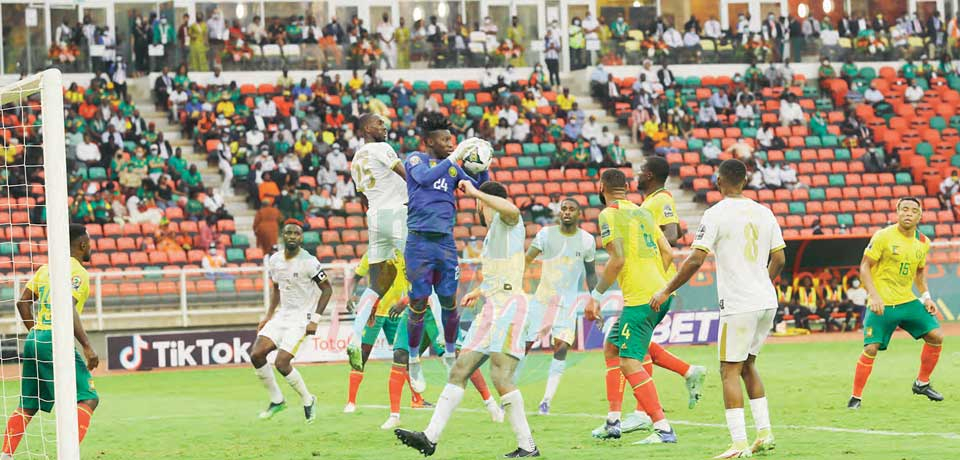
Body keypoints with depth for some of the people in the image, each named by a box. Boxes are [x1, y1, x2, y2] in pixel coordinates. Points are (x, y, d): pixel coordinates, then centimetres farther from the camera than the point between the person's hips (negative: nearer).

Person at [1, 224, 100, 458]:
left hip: (34, 339, 8)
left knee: (27, 404, 14)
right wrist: (87, 346, -21)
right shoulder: (77, 271, -7)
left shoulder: (46, 268, 17)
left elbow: (23, 303, 15)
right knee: (88, 399, -6)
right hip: (56, 340, -8)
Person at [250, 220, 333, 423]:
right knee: (256, 355, -8)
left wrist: (314, 320, -14)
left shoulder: (308, 262, -16)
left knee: (281, 363, -17)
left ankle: (308, 400, 6)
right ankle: (277, 400, 9)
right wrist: (269, 316, 13)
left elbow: (327, 289, -10)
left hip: (301, 318, -7)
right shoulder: (275, 260, 5)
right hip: (282, 315, 7)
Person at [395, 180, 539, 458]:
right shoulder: (491, 235, 25)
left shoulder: (505, 221, -2)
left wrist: (475, 193, -22)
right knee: (459, 372, 6)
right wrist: (481, 292, 46)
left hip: (508, 305, -10)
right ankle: (430, 438, 6)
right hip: (491, 308, 10)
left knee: (501, 377, -16)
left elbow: (512, 210, -29)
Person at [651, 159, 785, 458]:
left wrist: (666, 291, -4)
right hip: (767, 301, 7)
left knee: (730, 370, -2)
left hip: (737, 305, -6)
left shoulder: (716, 214, -9)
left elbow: (695, 260, -13)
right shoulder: (763, 213, 9)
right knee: (748, 365, 20)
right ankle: (764, 433, 15)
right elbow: (779, 259, 14)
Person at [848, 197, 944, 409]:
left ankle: (922, 383, 15)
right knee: (871, 348, -13)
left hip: (907, 301, 5)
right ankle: (856, 397, 1)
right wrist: (874, 296, -20)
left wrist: (926, 297, 8)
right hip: (882, 304, -5)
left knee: (935, 336, -3)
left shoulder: (923, 242, 6)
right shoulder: (883, 237, -11)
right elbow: (864, 267, -9)